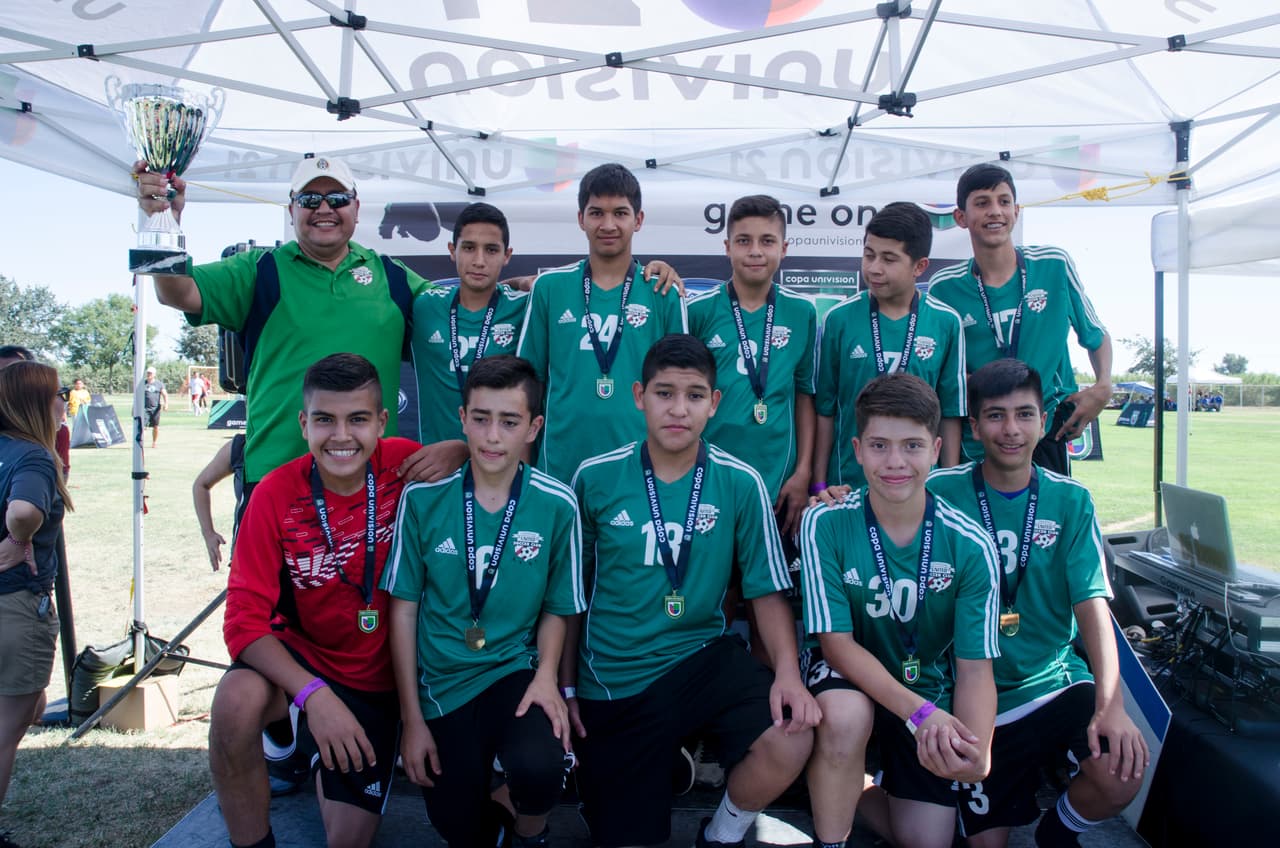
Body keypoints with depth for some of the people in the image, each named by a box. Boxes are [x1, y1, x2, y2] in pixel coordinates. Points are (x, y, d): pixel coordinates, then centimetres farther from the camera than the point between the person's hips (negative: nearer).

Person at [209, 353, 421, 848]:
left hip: (376, 681, 1)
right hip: (300, 657, -1)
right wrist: (313, 693, -32)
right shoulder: (277, 494, -18)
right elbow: (245, 620, -20)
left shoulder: (405, 466, -17)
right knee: (238, 698, -35)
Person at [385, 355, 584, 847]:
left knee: (540, 768, -29)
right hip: (441, 682, 1)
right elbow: (404, 608, -2)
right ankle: (484, 790, 38)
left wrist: (546, 675, -16)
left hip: (515, 672, -1)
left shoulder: (557, 505, -11)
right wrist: (412, 719, -1)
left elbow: (556, 608, 2)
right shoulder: (423, 497, -9)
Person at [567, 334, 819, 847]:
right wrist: (566, 685, 6)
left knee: (790, 741, -26)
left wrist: (788, 672, -19)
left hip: (703, 656, 0)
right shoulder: (595, 478, -6)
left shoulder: (740, 484, -7)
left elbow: (767, 591, -2)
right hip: (612, 679, 0)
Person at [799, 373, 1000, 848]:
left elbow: (975, 667, -14)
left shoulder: (971, 546, -16)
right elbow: (837, 642, -18)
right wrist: (919, 712, -31)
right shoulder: (825, 524, -19)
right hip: (848, 681, -2)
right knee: (846, 715, -35)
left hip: (929, 690, 2)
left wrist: (977, 752, -34)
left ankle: (864, 797, 29)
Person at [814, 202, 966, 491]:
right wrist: (820, 484, 1)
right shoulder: (839, 318, -5)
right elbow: (824, 408, 0)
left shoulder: (946, 322, -3)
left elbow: (951, 413, 3)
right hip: (848, 479, -1)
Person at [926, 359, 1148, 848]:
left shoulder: (1070, 502, -2)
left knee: (1122, 775, -25)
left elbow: (1091, 602, -10)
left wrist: (1110, 704, -22)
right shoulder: (941, 493, -6)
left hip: (1057, 678, 1)